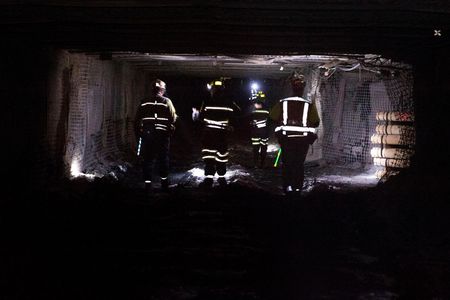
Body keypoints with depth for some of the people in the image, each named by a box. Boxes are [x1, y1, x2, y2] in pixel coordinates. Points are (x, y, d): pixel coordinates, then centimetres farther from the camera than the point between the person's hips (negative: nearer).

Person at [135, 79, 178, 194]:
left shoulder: (144, 103, 4)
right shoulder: (166, 102, -2)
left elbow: (137, 120, 5)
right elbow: (173, 118, -6)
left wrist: (138, 134, 14)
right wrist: (171, 131, 9)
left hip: (147, 135, 1)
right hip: (162, 135, -1)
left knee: (148, 159, 4)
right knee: (163, 159, 12)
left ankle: (148, 184, 0)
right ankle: (164, 182, 20)